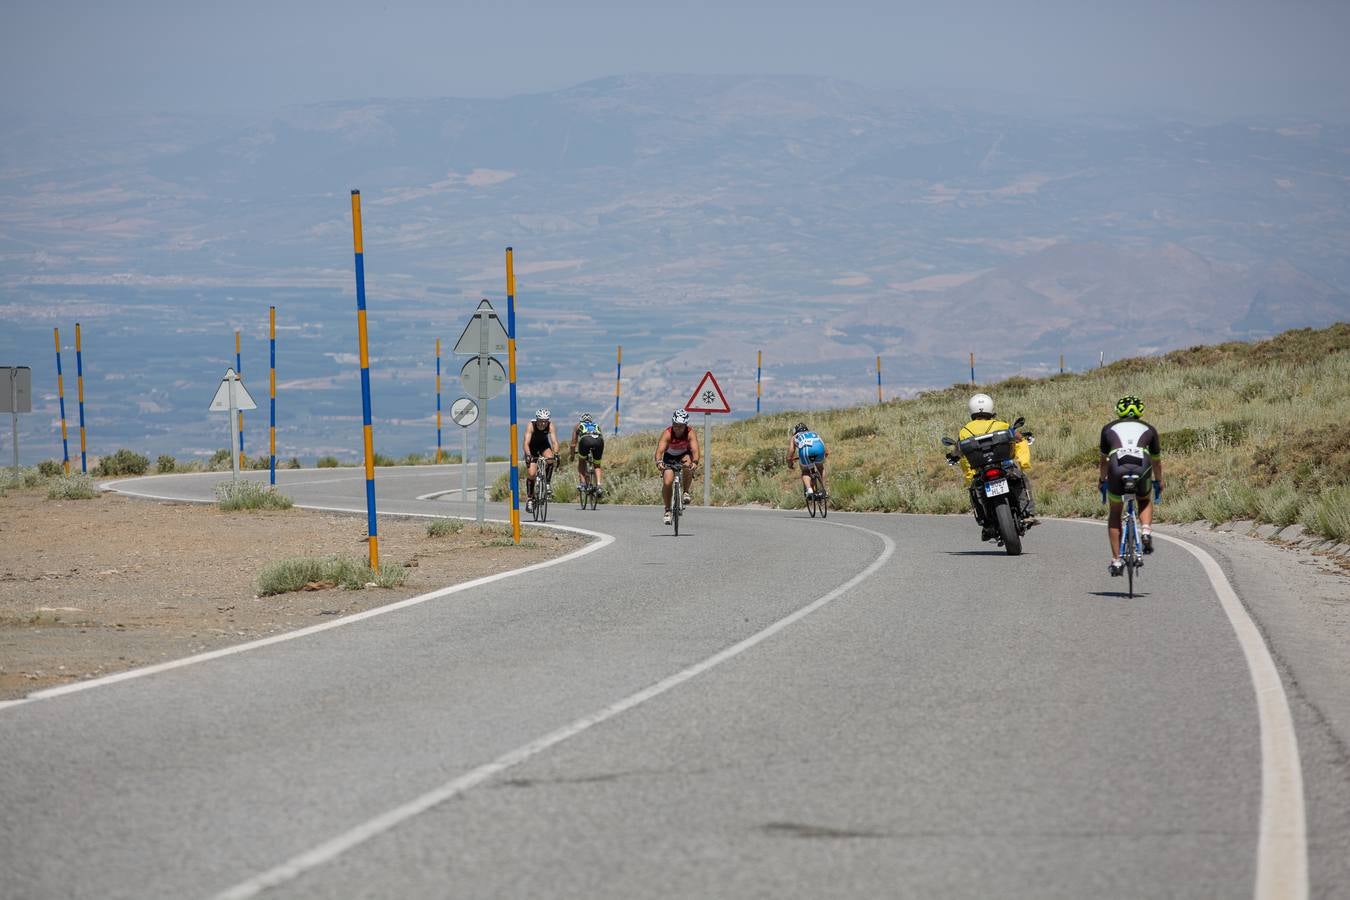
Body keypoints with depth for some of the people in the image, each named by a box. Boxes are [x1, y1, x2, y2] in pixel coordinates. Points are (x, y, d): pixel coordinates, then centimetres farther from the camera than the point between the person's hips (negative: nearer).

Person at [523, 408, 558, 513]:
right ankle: (529, 498, 0)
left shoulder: (550, 426, -26)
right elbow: (526, 443, -39)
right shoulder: (531, 426, -31)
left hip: (544, 445, 2)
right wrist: (528, 455, -54)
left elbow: (554, 441, -34)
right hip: (532, 447, -2)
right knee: (531, 474, -13)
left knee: (550, 458, -31)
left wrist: (556, 454, -51)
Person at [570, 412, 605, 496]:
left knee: (581, 461, 24)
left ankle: (582, 483, 10)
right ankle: (598, 485, 1)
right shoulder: (597, 426, 41)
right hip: (598, 441, 2)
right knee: (597, 465, 22)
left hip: (585, 440, -2)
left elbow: (573, 444, 36)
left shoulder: (579, 426, 36)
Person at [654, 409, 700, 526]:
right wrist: (659, 462, -60)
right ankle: (667, 509, 4)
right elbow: (659, 450, -40)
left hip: (684, 455, 0)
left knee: (687, 464, -35)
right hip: (670, 457, 0)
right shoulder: (667, 434, -29)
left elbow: (695, 450, -40)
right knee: (667, 483, -17)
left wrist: (695, 462, -60)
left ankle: (686, 492, -15)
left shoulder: (690, 433, -28)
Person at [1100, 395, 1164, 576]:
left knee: (1115, 513, 20)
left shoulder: (1109, 428, 27)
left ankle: (1116, 561, 15)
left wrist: (1101, 480, 54)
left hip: (1117, 468, 0)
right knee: (1144, 501, 32)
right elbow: (1156, 461, 39)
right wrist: (1159, 482, 55)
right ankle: (1146, 531, 5)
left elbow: (1104, 460, 37)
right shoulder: (1148, 429, 28)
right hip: (1141, 467, 0)